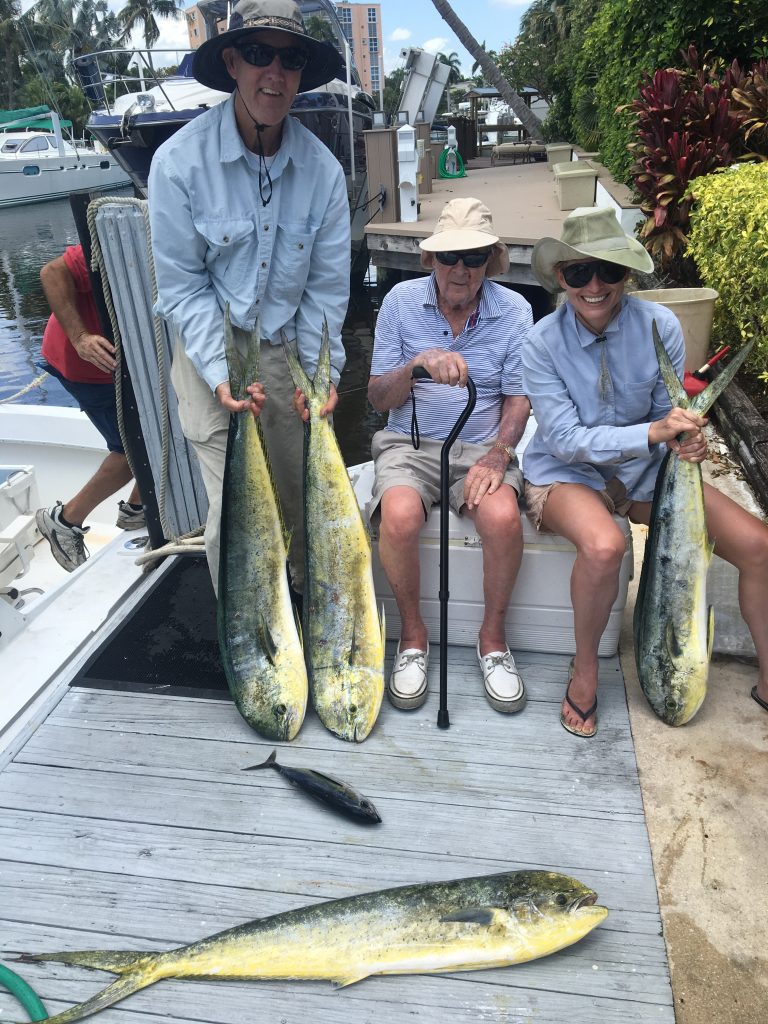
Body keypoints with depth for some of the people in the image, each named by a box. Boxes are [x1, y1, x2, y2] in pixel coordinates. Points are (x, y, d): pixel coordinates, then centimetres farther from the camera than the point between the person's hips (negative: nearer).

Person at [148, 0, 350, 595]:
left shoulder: (322, 169, -4)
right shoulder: (180, 160, -13)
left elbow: (326, 285, 0)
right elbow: (181, 283, -9)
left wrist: (321, 374, -9)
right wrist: (221, 373, -19)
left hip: (288, 348, 3)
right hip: (211, 355, -2)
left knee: (302, 494, 11)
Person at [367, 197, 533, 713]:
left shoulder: (514, 310, 1)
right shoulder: (401, 302, 0)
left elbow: (518, 399, 3)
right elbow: (379, 398, -2)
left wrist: (498, 455, -15)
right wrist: (417, 365, -22)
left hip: (483, 447, 1)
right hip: (410, 443, 0)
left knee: (504, 518, -31)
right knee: (399, 516, -32)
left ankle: (493, 638, -3)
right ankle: (413, 633, -4)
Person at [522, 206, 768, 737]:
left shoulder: (659, 324, -9)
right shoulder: (543, 343, -16)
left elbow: (669, 412, 2)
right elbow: (567, 441, -20)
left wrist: (688, 439, -22)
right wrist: (654, 432, -32)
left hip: (645, 469, 4)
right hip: (567, 473, -3)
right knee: (604, 546, -37)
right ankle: (585, 669, -7)